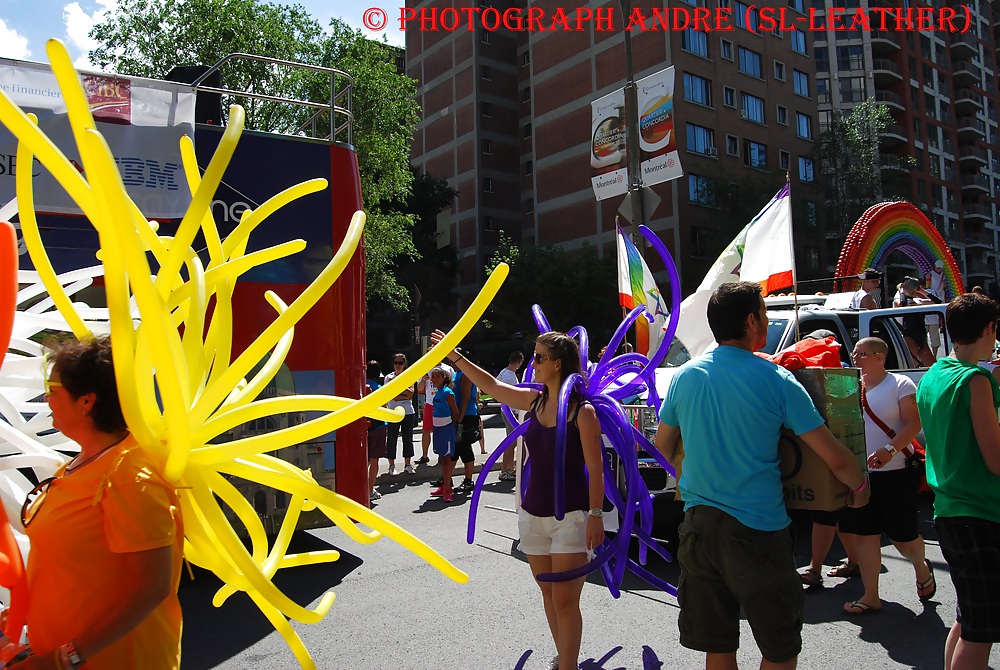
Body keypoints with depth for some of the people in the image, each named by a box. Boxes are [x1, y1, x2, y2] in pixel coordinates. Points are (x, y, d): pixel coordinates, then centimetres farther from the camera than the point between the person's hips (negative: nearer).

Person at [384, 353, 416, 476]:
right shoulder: (389, 377, -1)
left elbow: (411, 393, -9)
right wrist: (406, 396, -12)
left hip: (408, 412, 2)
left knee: (408, 438, 7)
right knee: (391, 438, 0)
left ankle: (407, 464, 18)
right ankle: (392, 466, 10)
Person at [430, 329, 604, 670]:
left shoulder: (583, 411, -13)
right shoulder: (535, 401, 4)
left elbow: (595, 469, -12)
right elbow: (493, 386, 14)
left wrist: (595, 515, -15)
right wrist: (456, 357, 16)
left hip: (570, 518, -6)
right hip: (533, 515, 7)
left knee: (564, 601, -2)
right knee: (549, 596, 17)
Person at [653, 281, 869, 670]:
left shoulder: (684, 376, 2)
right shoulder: (775, 380, -9)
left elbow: (662, 447, 14)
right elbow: (835, 458, -7)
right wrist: (860, 486, 14)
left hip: (698, 525, 5)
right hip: (757, 528, -4)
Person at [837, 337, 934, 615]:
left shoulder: (900, 384, -5)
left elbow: (913, 423, -13)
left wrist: (889, 450, -27)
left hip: (896, 474, -4)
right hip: (859, 475, 4)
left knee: (903, 537, 6)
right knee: (864, 535, 6)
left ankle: (921, 568, 40)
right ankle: (870, 597, 15)